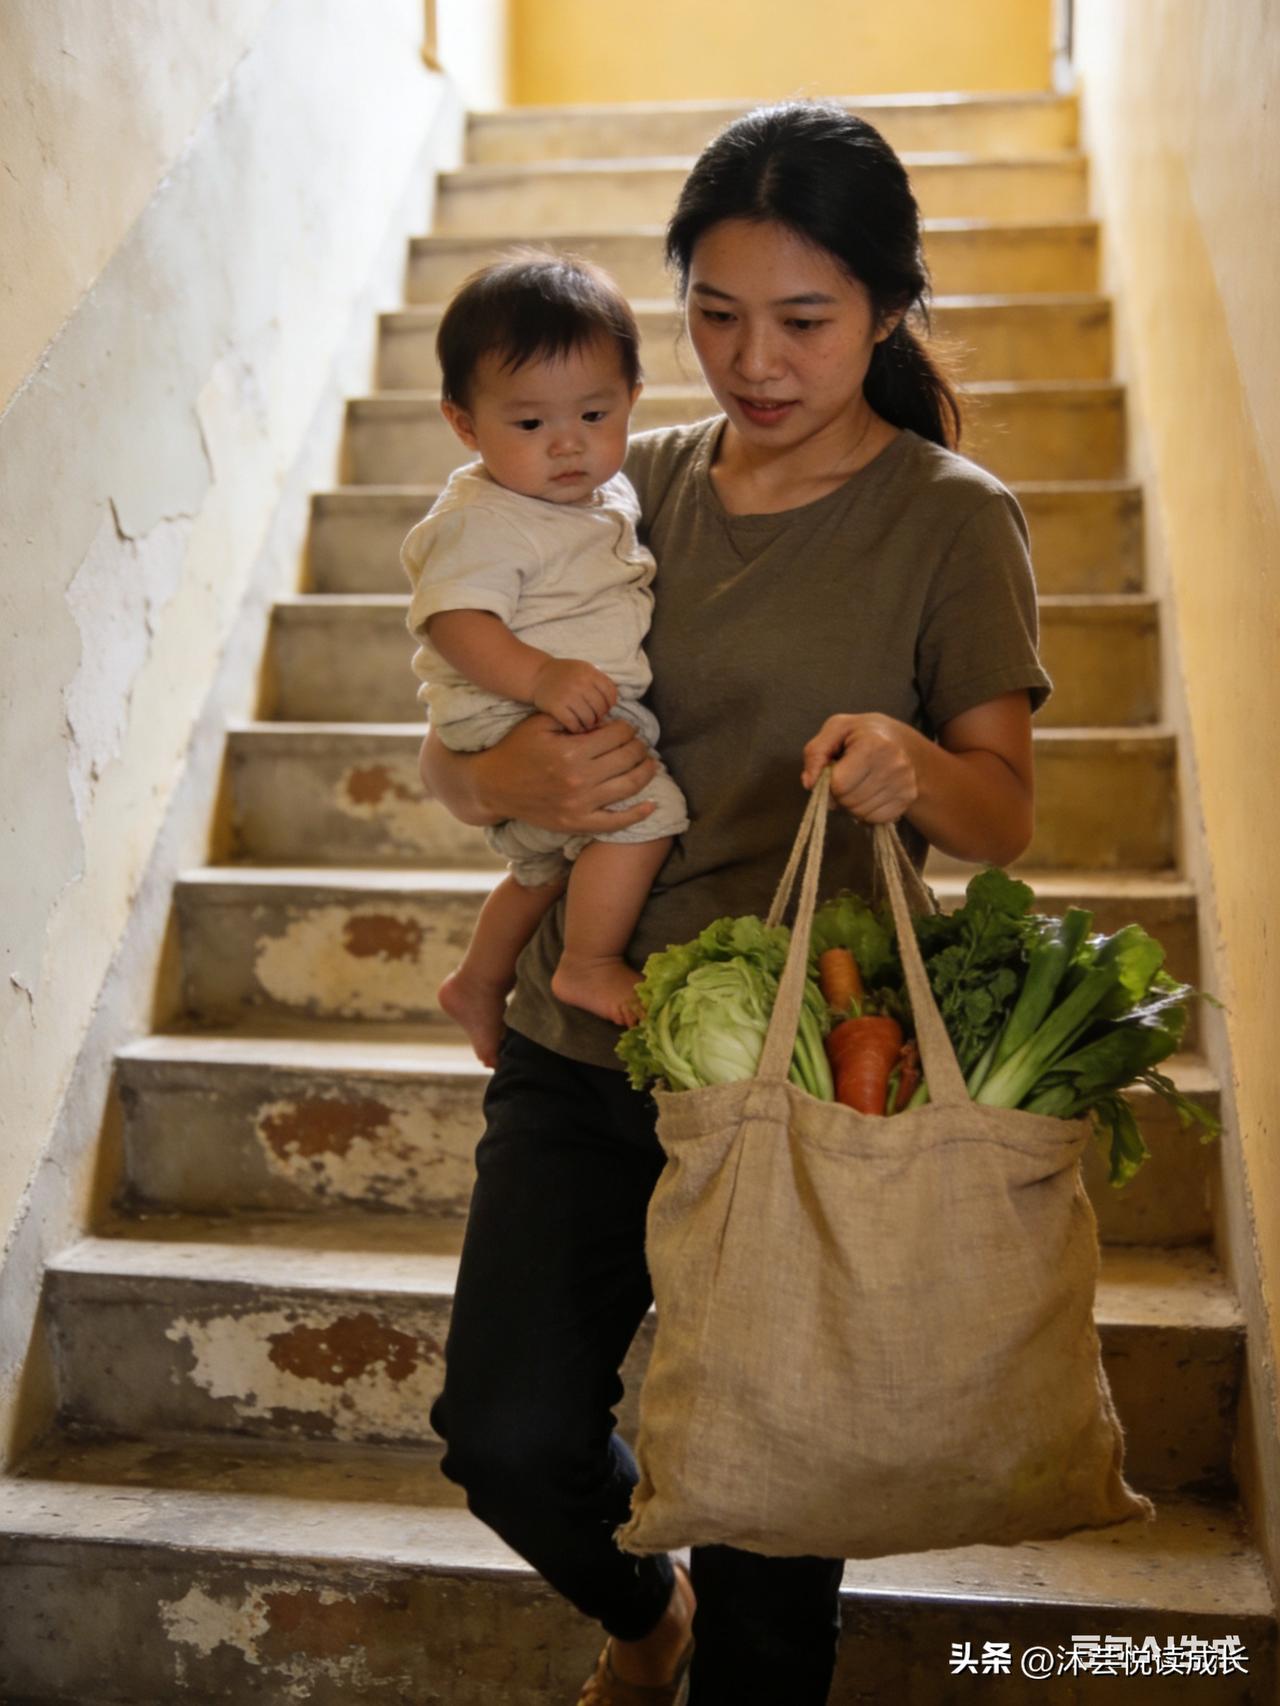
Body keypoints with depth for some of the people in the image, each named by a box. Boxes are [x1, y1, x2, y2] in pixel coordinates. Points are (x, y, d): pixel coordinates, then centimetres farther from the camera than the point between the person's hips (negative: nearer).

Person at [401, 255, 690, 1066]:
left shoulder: (611, 496, 8)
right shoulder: (482, 519, -20)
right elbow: (454, 619, -30)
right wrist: (540, 676, -42)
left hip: (597, 716, 10)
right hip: (517, 726, -10)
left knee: (548, 867, 26)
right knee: (646, 806, -25)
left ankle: (478, 984, 49)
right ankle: (591, 967, -8)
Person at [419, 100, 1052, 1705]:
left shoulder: (952, 521, -4)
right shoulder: (633, 482, 5)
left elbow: (1006, 812, -6)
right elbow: (445, 754, 7)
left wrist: (914, 770, -30)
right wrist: (507, 776, -18)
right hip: (577, 1047, 3)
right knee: (509, 1439, -2)